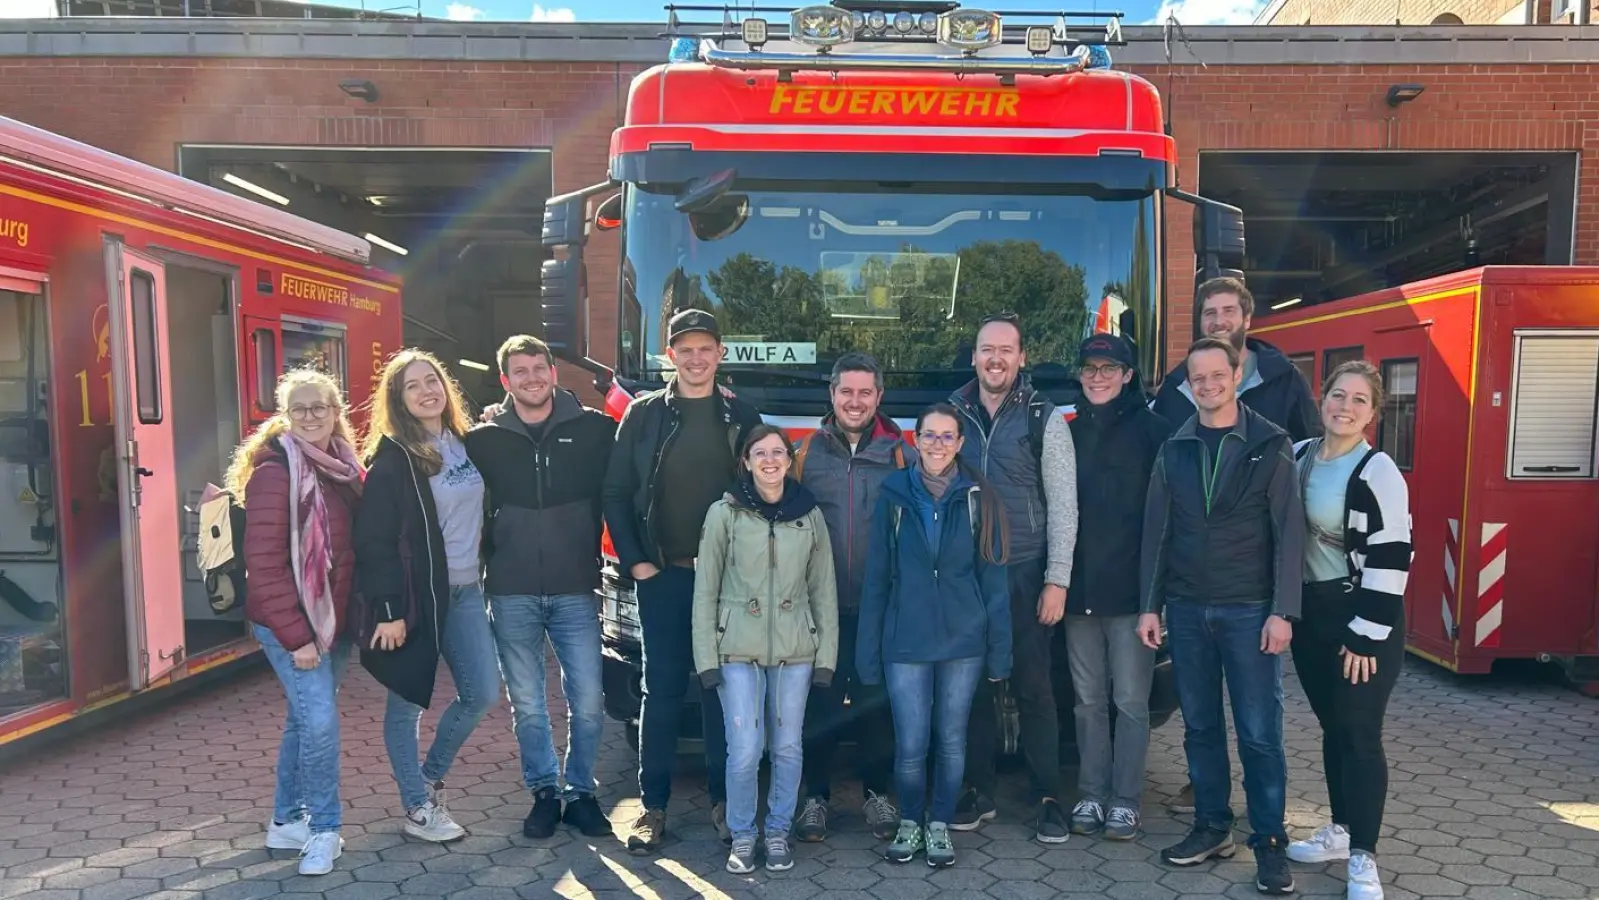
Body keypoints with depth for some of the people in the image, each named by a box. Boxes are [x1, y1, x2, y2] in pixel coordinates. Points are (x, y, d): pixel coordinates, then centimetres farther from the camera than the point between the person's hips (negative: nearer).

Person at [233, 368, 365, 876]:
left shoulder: (343, 466, 8)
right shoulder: (275, 471, -14)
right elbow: (264, 562, -17)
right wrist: (295, 635, -18)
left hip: (334, 617, 7)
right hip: (290, 622, -7)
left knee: (305, 719, 15)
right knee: (320, 720, -10)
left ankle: (287, 821, 29)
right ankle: (324, 829, 7)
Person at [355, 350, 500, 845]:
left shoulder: (466, 443, 10)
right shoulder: (392, 458, -10)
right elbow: (374, 541, -14)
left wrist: (482, 574, 12)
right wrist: (388, 610, -18)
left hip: (465, 591, 6)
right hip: (416, 596, -6)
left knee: (483, 692, 5)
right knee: (407, 704, 5)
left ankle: (431, 776, 27)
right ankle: (418, 806, 19)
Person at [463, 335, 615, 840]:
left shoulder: (593, 429, 1)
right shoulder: (483, 440, 4)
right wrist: (486, 560, 4)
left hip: (575, 590, -1)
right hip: (511, 594, 1)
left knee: (587, 701, 0)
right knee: (527, 703, 9)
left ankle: (580, 792, 20)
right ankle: (544, 792, 25)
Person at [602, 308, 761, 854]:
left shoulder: (742, 417, 6)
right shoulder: (644, 414, 4)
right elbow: (615, 493, 4)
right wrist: (634, 560, -4)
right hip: (662, 575, 0)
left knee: (723, 688, 7)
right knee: (662, 690, 4)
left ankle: (722, 800, 19)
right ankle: (653, 805, 13)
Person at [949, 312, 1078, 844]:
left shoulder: (1044, 420, 0)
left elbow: (1063, 506, -2)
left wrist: (1057, 580, -8)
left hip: (1024, 576, -2)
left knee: (1034, 688, 3)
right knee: (972, 686, 9)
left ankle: (1048, 798, 15)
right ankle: (980, 791, 22)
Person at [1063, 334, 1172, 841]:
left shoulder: (1150, 429, -3)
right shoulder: (1070, 432, 11)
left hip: (1130, 588, -4)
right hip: (1079, 589, 4)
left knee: (1130, 700, 4)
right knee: (1089, 700, 11)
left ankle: (1125, 801, 15)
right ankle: (1092, 795, 22)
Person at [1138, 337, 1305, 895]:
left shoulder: (1270, 445, -2)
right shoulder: (1174, 450, 7)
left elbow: (1289, 532, -5)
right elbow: (1156, 531, 8)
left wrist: (1282, 611, -11)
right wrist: (1150, 606, 4)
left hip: (1249, 610, -3)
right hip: (1186, 609, 3)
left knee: (1260, 732, 1)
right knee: (1200, 726, 11)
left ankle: (1269, 842, 14)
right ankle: (1212, 827, 24)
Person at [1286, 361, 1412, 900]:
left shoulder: (1377, 472, -14)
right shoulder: (1297, 458, 6)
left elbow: (1390, 557, -17)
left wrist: (1367, 634, -18)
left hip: (1362, 620, -6)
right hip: (1311, 614, 6)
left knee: (1359, 734, -2)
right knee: (1331, 728, 16)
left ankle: (1363, 857, 9)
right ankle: (1341, 829, 30)